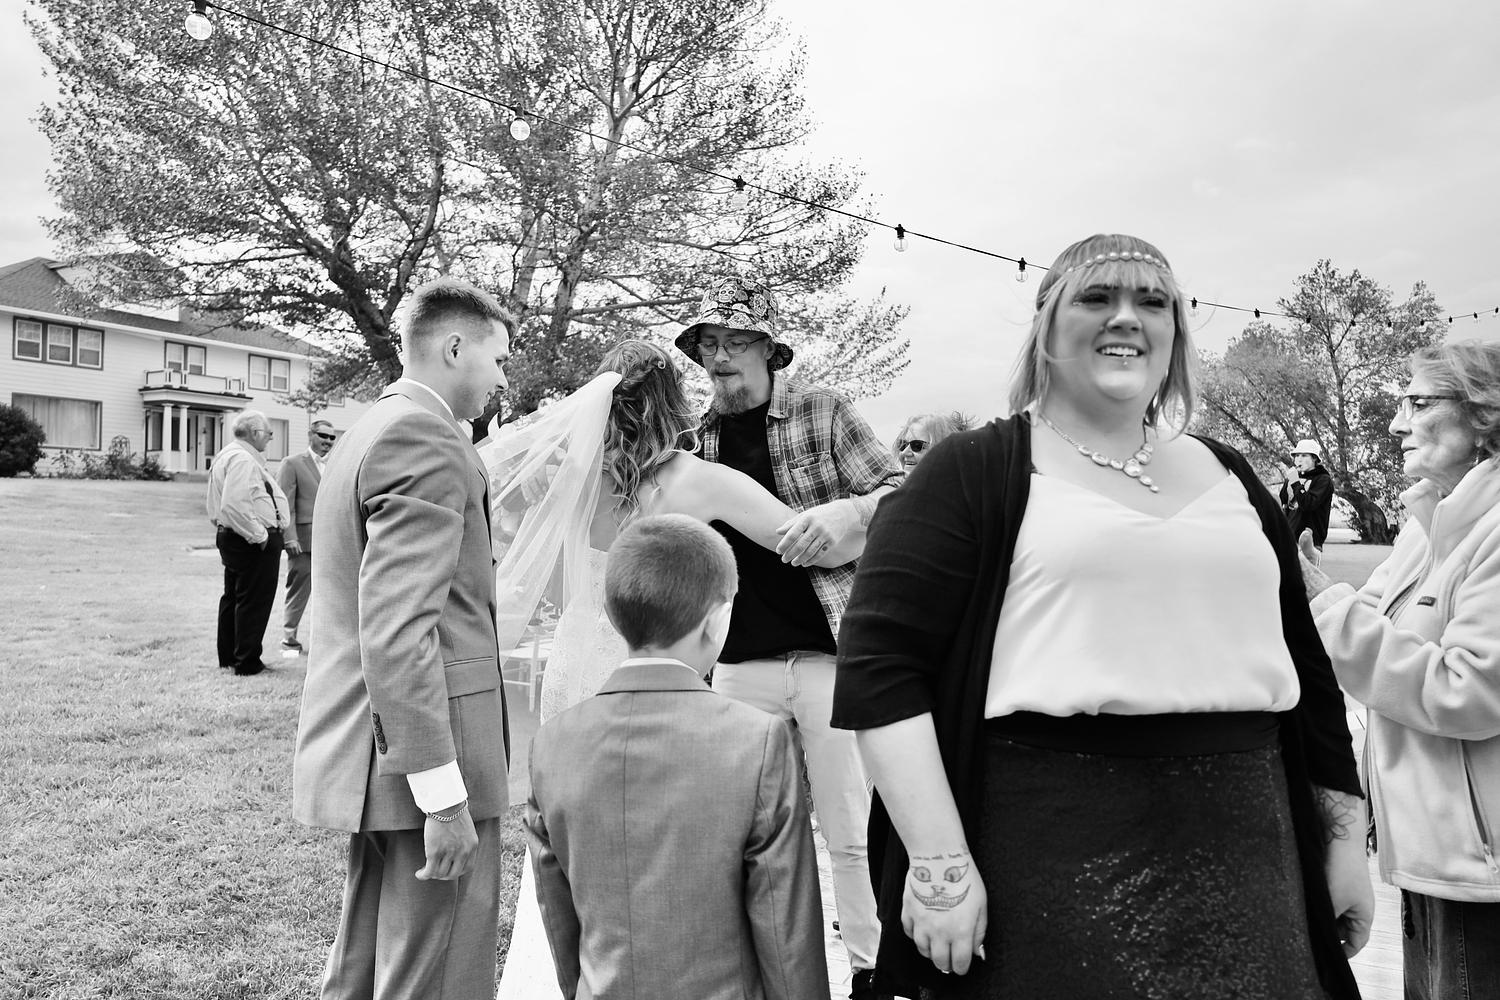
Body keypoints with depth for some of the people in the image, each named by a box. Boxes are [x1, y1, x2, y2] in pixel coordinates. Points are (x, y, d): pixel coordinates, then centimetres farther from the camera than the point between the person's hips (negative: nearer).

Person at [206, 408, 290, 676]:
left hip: (230, 536, 11)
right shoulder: (243, 459, -19)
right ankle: (248, 663, 4)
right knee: (254, 601, -3)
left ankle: (228, 658, 28)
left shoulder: (225, 456, 16)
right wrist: (258, 535, -22)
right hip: (254, 543, -11)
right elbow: (235, 505, -29)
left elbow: (216, 506, 20)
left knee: (233, 598, 18)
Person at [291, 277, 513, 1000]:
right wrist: (444, 794, -23)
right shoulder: (422, 439, -15)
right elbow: (397, 631, -24)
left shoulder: (366, 431, 17)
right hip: (422, 751, -10)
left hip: (369, 753, 10)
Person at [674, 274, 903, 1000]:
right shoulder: (695, 436, 8)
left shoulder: (824, 413, -1)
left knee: (851, 829, 5)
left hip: (829, 652, -3)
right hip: (739, 663, 3)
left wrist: (847, 511, -20)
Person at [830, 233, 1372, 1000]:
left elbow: (1305, 670, 18)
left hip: (1243, 859, 6)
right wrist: (939, 862, -17)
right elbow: (878, 663, -12)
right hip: (1054, 861, -5)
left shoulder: (1229, 477, 13)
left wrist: (1343, 836, 17)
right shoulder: (975, 473, -5)